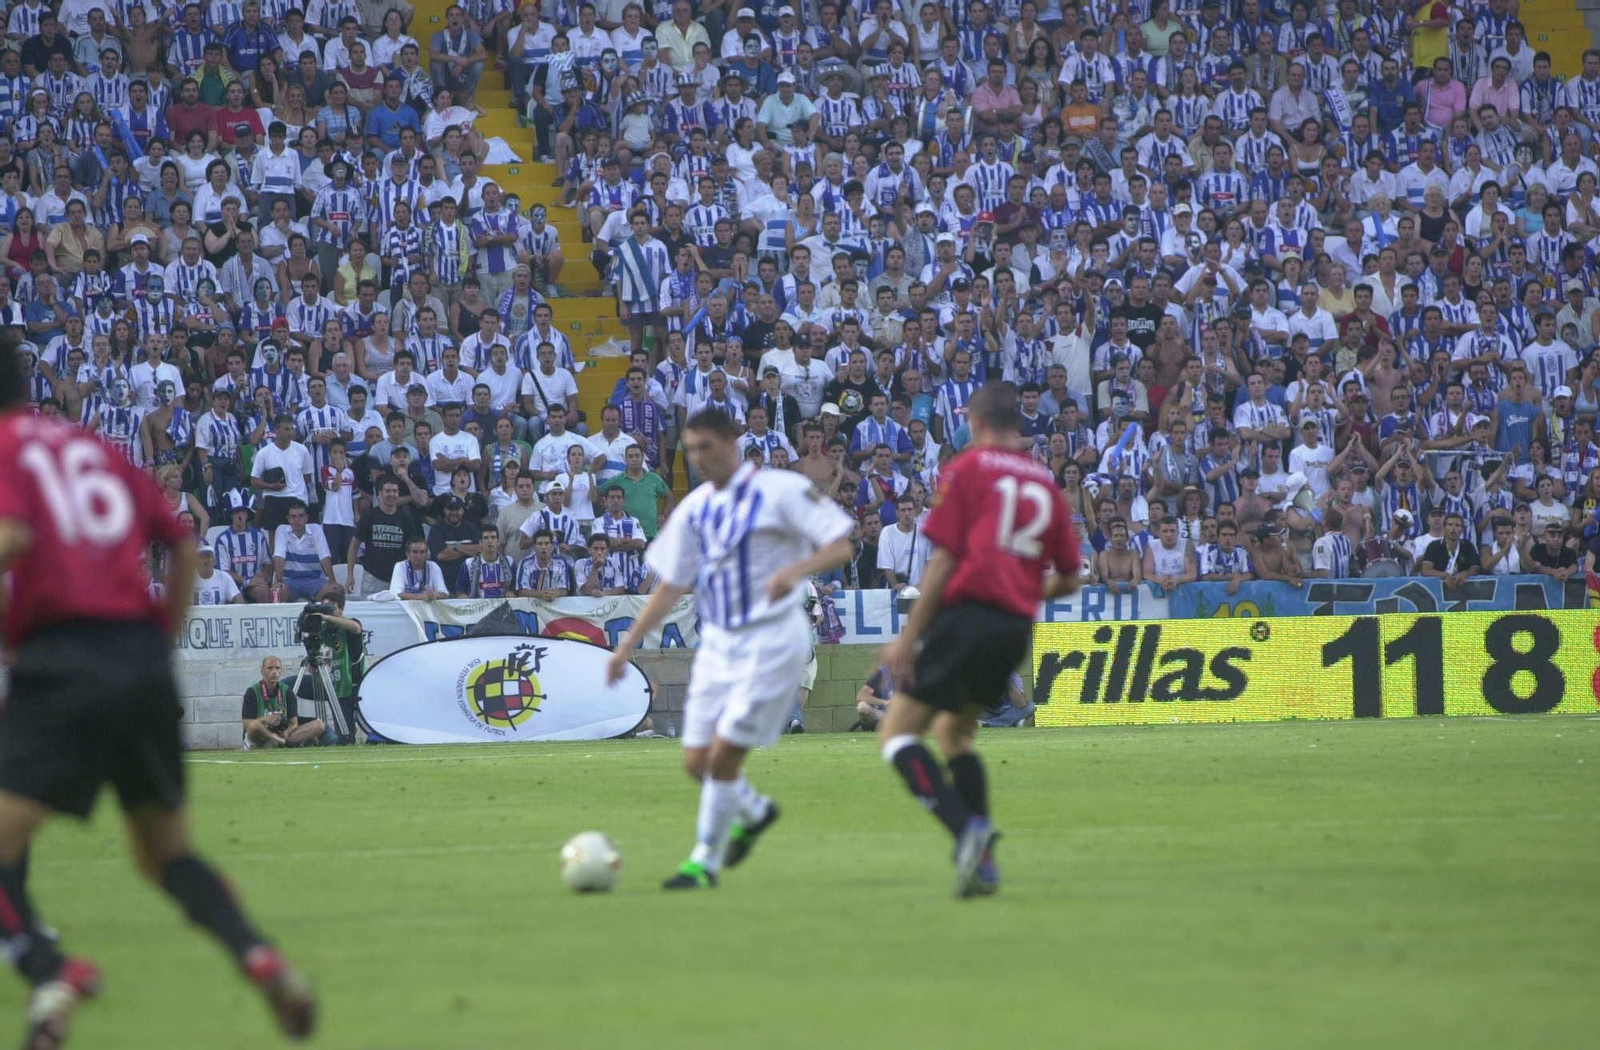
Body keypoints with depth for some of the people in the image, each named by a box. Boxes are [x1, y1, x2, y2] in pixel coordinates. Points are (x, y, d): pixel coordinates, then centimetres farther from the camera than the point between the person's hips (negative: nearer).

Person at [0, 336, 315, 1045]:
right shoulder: (90, 448, 22)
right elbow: (182, 542, 21)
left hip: (61, 662, -7)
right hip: (145, 661, 7)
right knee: (167, 851, 20)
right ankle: (257, 956, -2)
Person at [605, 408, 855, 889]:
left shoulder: (781, 490, -9)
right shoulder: (695, 508, 9)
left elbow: (840, 545, -13)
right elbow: (672, 584, 15)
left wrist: (794, 569, -31)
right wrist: (629, 643, 9)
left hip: (770, 641, -6)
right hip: (717, 642, 6)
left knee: (723, 754, -11)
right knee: (697, 761, 4)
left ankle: (705, 862, 3)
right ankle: (754, 812, 34)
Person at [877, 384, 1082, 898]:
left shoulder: (965, 469, 0)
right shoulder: (1045, 482, 16)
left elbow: (944, 560, -8)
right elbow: (1069, 578, 16)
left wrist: (908, 637, -7)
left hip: (967, 611, -6)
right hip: (1017, 626, 6)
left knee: (897, 733, -3)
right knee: (953, 730, 22)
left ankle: (967, 828, -24)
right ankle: (982, 861, 10)